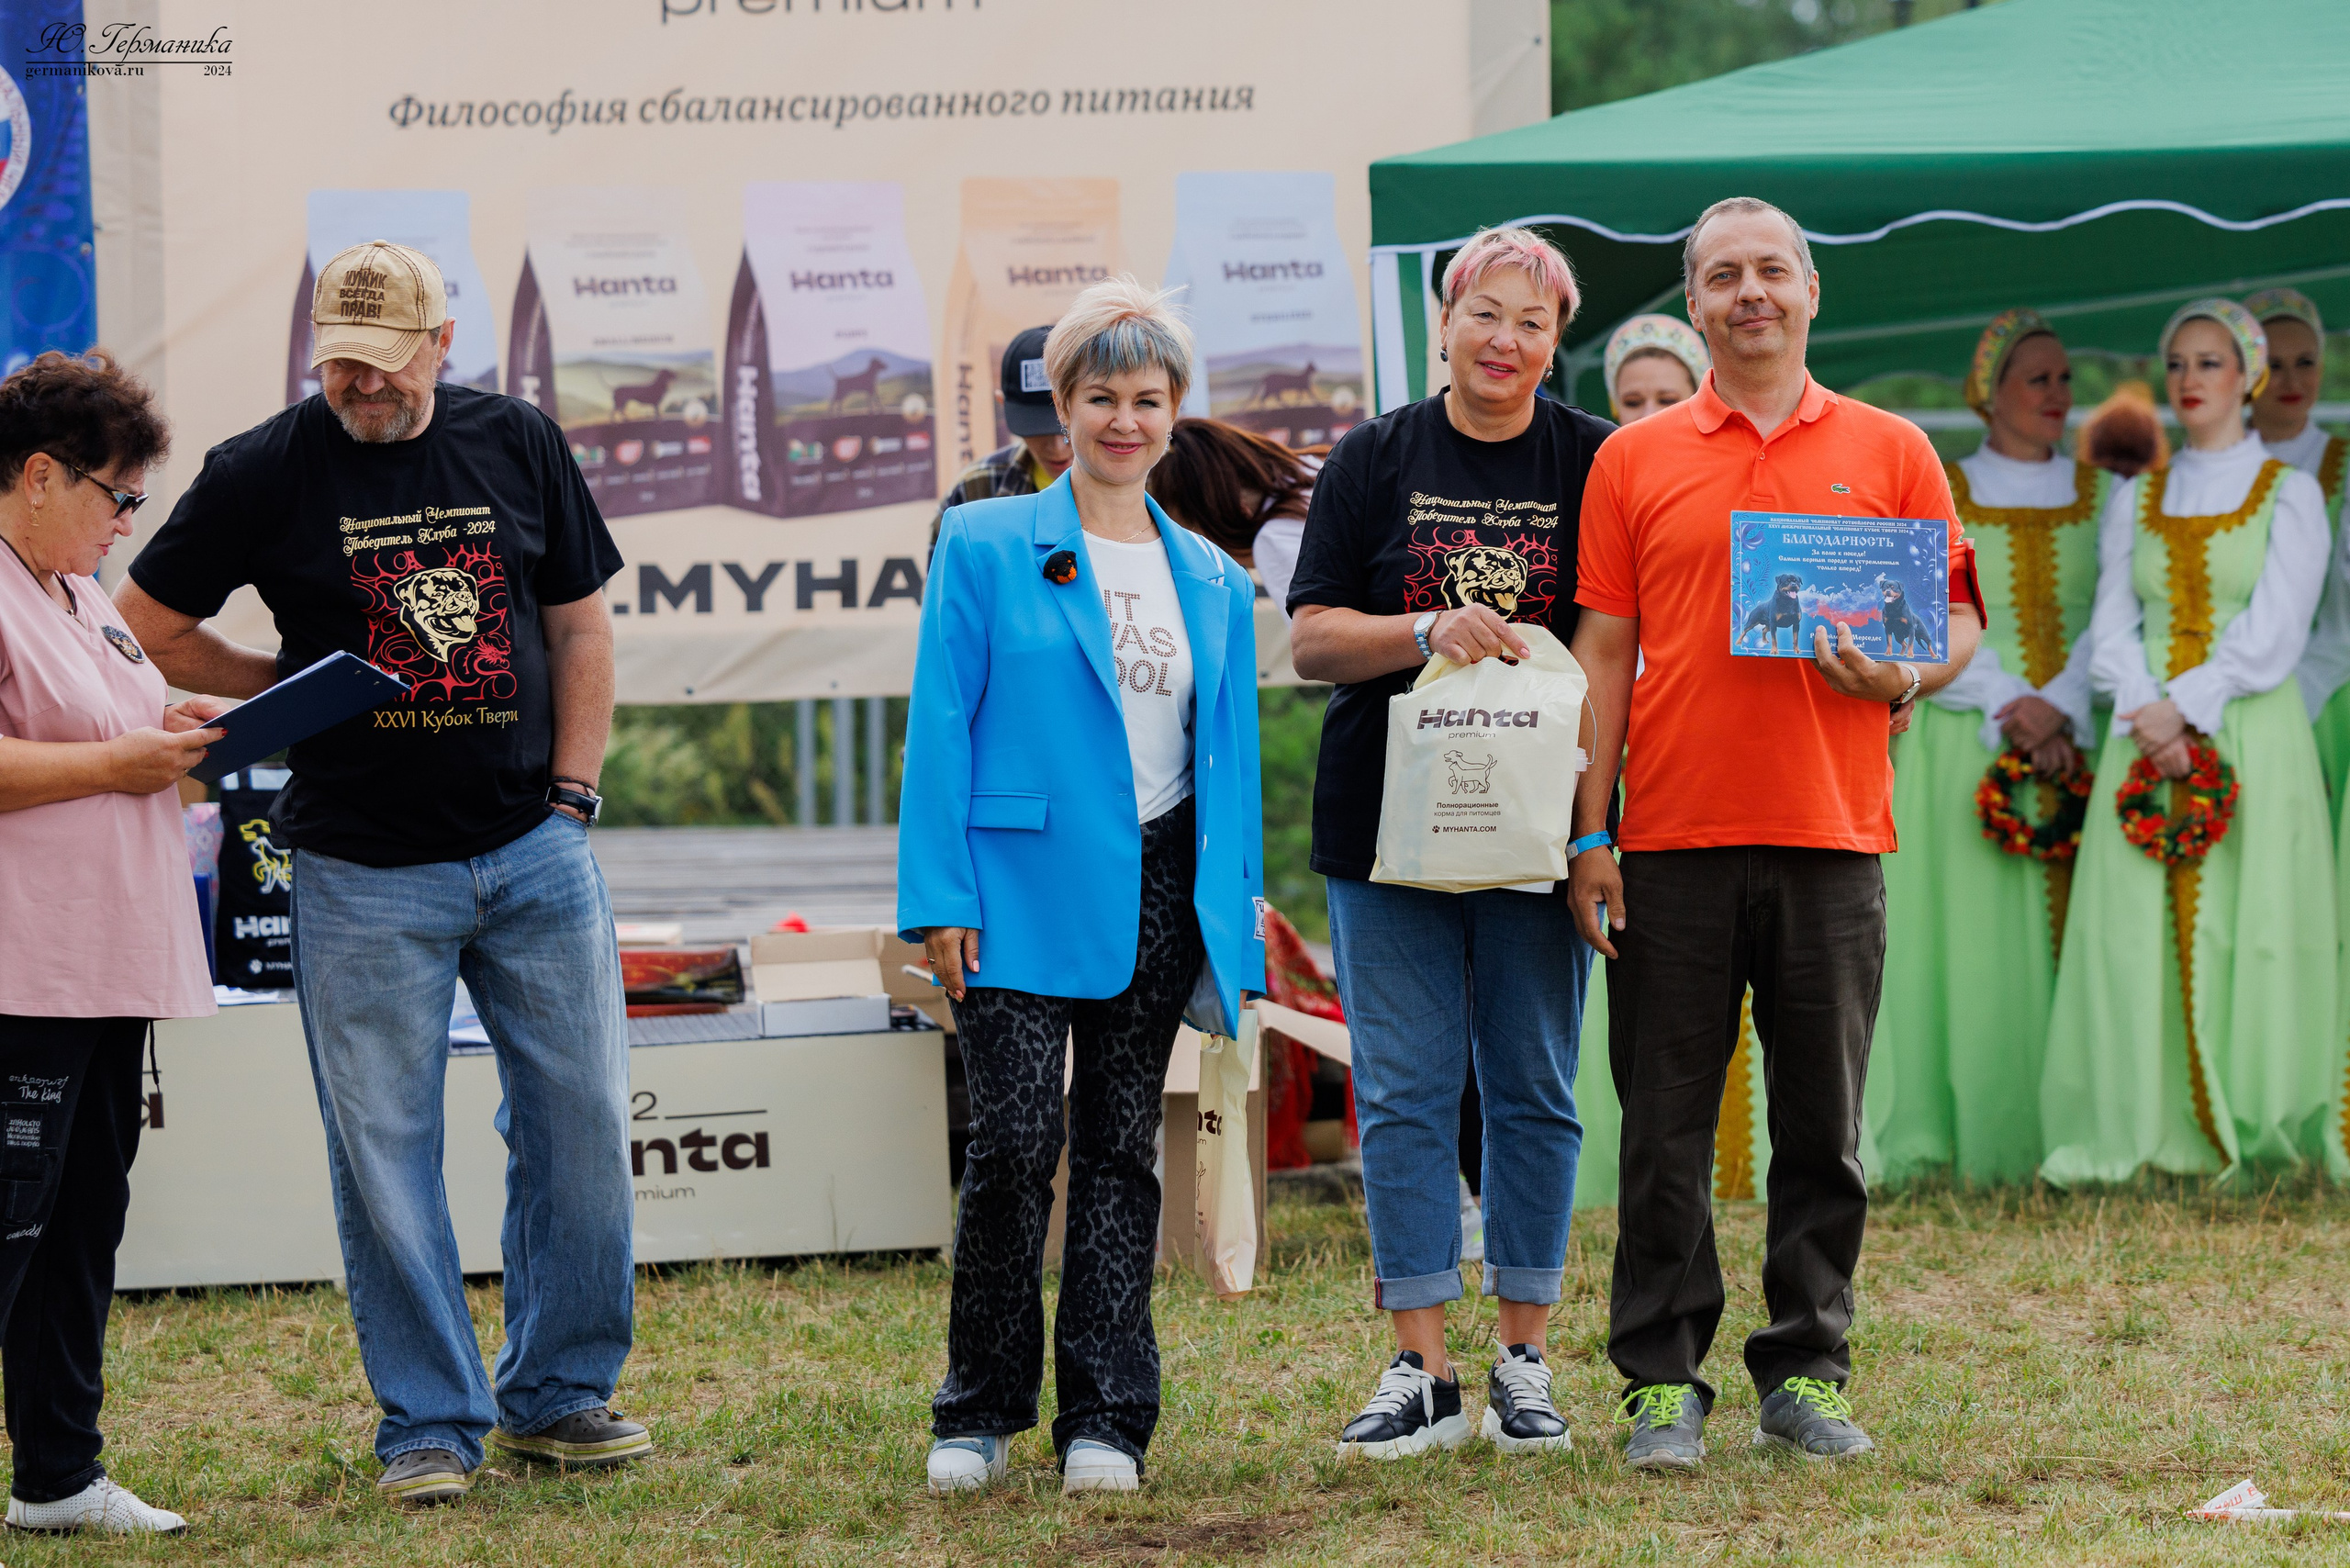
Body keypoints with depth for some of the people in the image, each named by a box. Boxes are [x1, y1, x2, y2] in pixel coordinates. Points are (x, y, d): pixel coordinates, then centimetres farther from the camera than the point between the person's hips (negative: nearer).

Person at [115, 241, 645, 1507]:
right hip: (364, 872, -3)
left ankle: (558, 1393, 19)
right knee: (385, 1148, 0)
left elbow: (580, 625, 12)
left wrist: (571, 794, 5)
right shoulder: (265, 472, -4)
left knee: (580, 1116, 5)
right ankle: (428, 1423, 10)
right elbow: (149, 623, 5)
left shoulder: (518, 445, 5)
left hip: (533, 851, 3)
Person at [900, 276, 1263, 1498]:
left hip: (1156, 893, 4)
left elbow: (1229, 759, 13)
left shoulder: (1213, 583, 13)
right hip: (1022, 889, -4)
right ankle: (981, 1410, 5)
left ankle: (1105, 1420, 9)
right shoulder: (985, 547, 1)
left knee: (1121, 1151, 5)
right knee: (1015, 1143, -9)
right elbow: (939, 725, -2)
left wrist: (1233, 928, 7)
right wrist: (940, 897, -10)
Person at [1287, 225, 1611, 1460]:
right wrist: (1430, 632, -16)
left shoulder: (1592, 462, 5)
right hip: (1387, 822, 0)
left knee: (1534, 1091, 3)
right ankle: (1419, 1369, 3)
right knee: (1404, 1093, -1)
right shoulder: (1375, 460, 5)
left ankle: (1524, 1362, 11)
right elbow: (1311, 639, 1)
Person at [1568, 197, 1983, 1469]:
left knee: (1823, 1126, 5)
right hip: (1675, 838, 0)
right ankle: (1664, 1380, 7)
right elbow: (1603, 651, 6)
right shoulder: (1635, 460, 8)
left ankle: (1805, 1373, 14)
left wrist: (1903, 679, -13)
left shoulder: (1888, 453, 9)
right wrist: (1589, 838, 0)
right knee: (1666, 1124, 0)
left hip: (1829, 836, 1)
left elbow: (1959, 620, 10)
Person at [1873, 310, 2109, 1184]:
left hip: (2077, 741, 2)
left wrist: (2061, 711, -13)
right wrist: (2009, 706, -14)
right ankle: (1981, 1140, -5)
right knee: (1976, 936, -6)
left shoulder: (2101, 494, 12)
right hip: (1966, 743, -2)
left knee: (2073, 934, -4)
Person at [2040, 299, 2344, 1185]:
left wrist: (2185, 706, -15)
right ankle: (2146, 1133, -4)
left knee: (2247, 925, -8)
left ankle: (2254, 1133, -5)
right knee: (2137, 929, -5)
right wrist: (2146, 719, -10)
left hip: (2251, 737, -3)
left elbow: (2273, 633, -5)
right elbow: (2111, 628, 7)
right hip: (2147, 738, 3)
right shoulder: (2135, 502, 16)